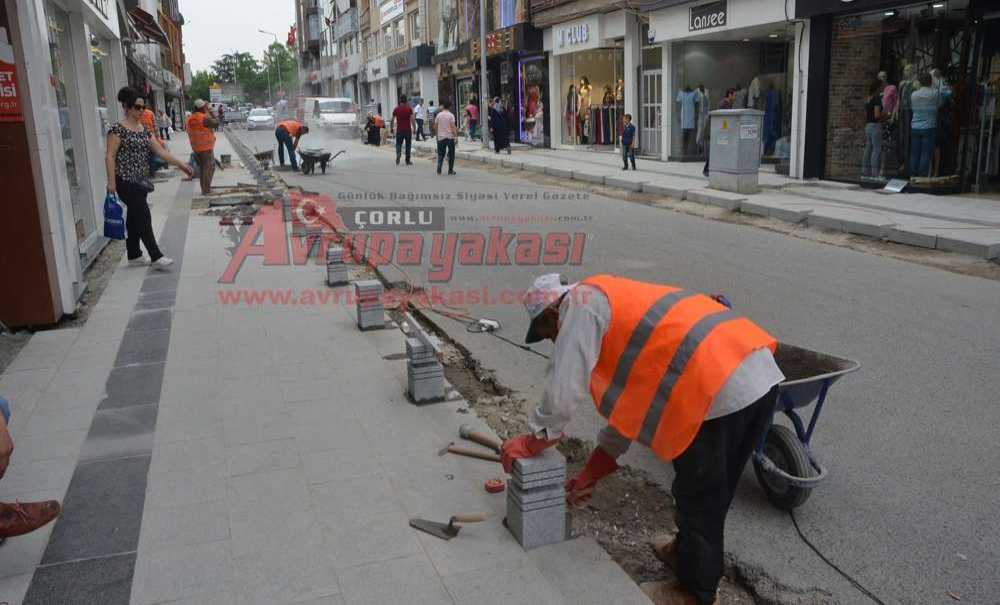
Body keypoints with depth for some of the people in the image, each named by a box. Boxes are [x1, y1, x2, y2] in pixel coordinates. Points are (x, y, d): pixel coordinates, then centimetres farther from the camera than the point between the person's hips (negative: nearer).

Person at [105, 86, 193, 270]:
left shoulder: (144, 130, 11)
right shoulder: (118, 129, -10)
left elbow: (161, 151, 9)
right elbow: (110, 156, -13)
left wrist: (181, 164, 0)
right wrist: (111, 182, -19)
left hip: (141, 180, 7)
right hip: (126, 181, -7)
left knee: (134, 217, 14)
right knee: (143, 217, -8)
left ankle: (133, 255, 23)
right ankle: (156, 257, -5)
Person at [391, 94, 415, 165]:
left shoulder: (396, 109, 0)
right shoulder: (409, 108, -4)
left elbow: (393, 119, 2)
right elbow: (412, 119, -8)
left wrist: (391, 128, 12)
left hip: (399, 130, 0)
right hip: (408, 130, 0)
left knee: (398, 144, 7)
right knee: (408, 145, 9)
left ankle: (398, 155, -21)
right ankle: (407, 161, 12)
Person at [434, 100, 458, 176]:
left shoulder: (439, 115, 4)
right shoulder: (451, 115, -8)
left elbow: (435, 126, 8)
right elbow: (453, 127, -14)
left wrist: (436, 134, 21)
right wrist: (456, 135, -12)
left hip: (440, 137, 3)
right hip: (450, 137, -3)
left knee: (441, 154, 10)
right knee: (451, 154, 7)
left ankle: (439, 168, -9)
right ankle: (450, 170, 9)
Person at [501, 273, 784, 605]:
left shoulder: (582, 303, 0)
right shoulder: (618, 305, 27)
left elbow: (563, 390, -5)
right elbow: (628, 399, 29)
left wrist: (532, 442, 12)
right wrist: (592, 471, 33)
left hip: (723, 390, -9)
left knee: (698, 496, 11)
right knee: (712, 489, 27)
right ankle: (688, 551, 48)